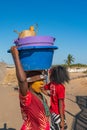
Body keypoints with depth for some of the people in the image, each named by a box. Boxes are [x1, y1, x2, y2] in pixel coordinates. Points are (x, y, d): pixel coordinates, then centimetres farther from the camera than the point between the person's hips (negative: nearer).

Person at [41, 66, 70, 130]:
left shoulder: (51, 84, -4)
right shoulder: (61, 87, -23)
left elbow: (42, 89, 14)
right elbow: (60, 104, -22)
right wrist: (62, 120, -17)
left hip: (52, 111, 7)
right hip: (58, 113, -7)